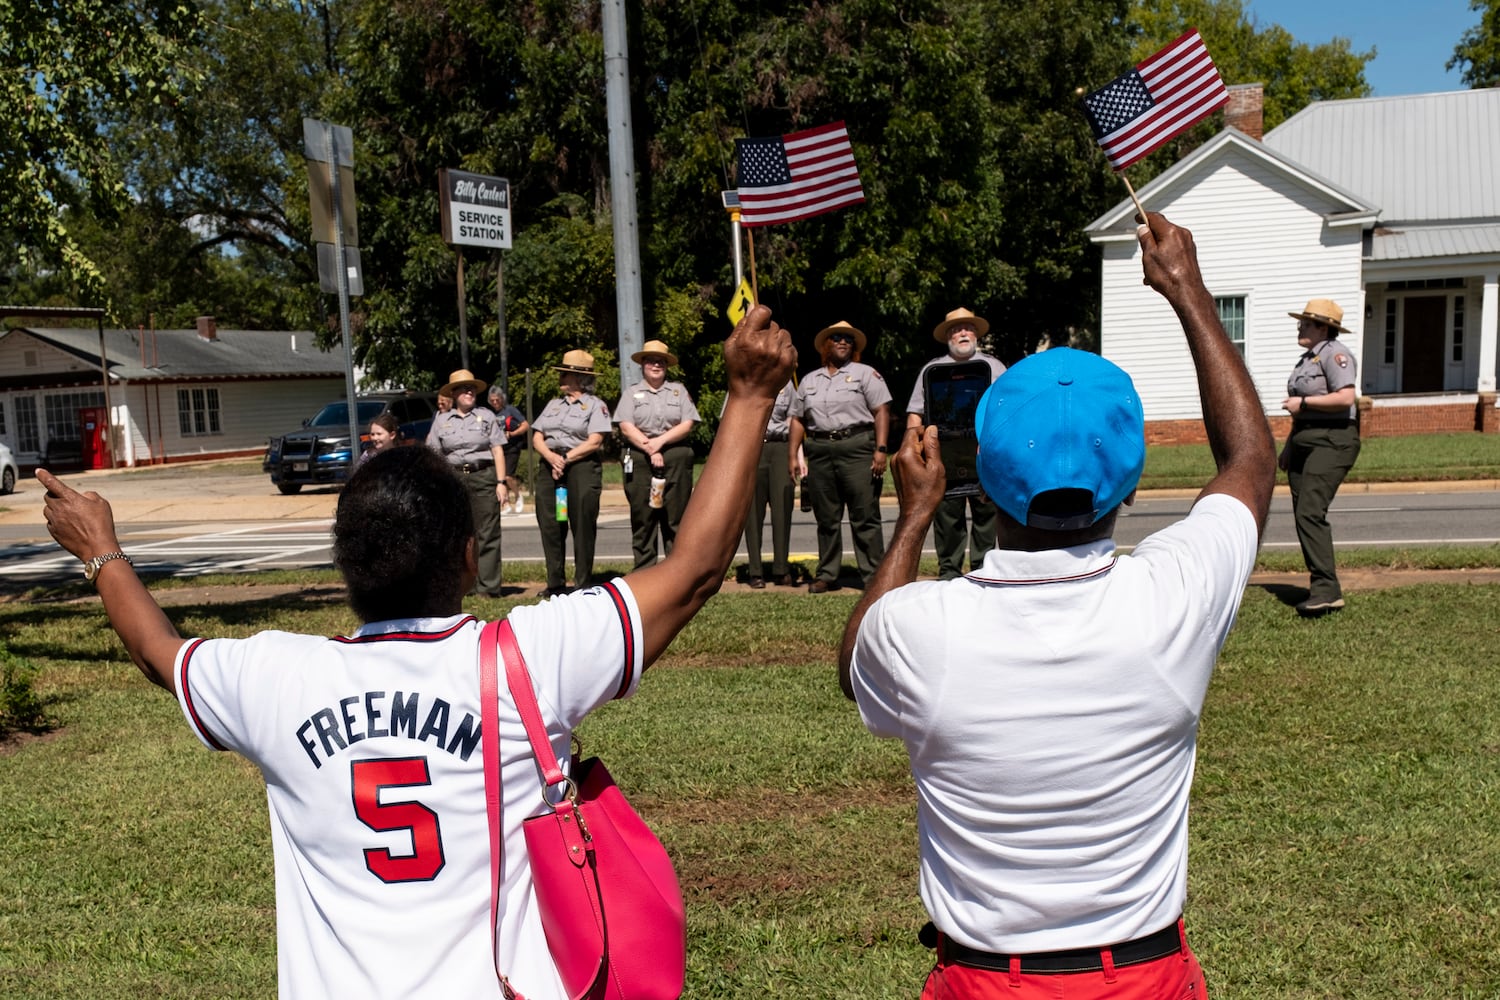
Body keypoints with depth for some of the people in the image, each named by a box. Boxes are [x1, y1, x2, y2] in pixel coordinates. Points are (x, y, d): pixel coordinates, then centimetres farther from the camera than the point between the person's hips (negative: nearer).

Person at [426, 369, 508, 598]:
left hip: (483, 477, -2)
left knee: (487, 533, -4)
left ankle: (488, 586, -2)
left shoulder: (486, 416, 8)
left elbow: (498, 450, 4)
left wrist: (501, 482, -5)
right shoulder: (441, 421, 11)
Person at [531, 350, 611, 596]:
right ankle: (555, 584, 9)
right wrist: (551, 457, -8)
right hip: (549, 466, 6)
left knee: (583, 527, -4)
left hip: (581, 466, -5)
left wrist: (566, 459, -12)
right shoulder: (553, 404, 21)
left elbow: (594, 442, -8)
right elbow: (537, 438, 12)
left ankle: (584, 584, 3)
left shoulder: (595, 404, 4)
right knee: (550, 527, 2)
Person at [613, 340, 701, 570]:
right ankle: (643, 574, 2)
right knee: (643, 518, -1)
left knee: (675, 518, -1)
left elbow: (687, 425, 3)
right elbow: (626, 427, -1)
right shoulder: (631, 393, 13)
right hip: (639, 461, 0)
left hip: (676, 459, 0)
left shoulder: (679, 390, 15)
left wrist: (660, 441, -10)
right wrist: (650, 450, -13)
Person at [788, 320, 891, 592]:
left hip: (857, 448, -4)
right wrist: (792, 456, 9)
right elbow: (798, 419, 18)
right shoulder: (810, 380, 19)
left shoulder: (865, 373, 7)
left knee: (865, 517, -5)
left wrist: (880, 449, -12)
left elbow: (881, 411, -2)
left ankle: (873, 576, -2)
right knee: (826, 519, 8)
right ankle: (827, 575, 15)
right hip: (820, 452, 4)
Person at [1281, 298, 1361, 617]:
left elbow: (1346, 398, -23)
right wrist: (1289, 446, 24)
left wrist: (1302, 402, -16)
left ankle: (1326, 589, -21)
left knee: (1310, 512, -20)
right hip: (1305, 443, 10)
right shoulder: (1307, 358, 20)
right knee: (1303, 515, 7)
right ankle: (1322, 589, 12)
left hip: (1332, 441, -10)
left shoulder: (1334, 353, -9)